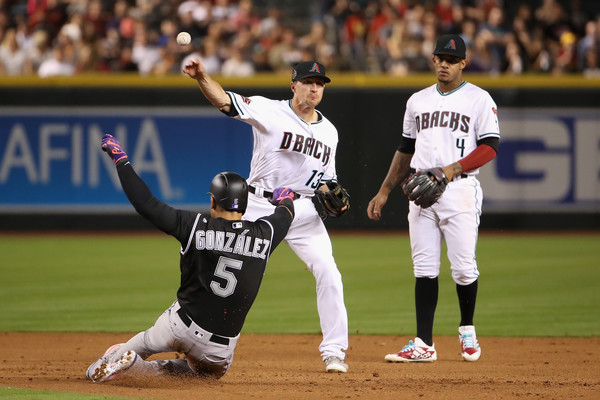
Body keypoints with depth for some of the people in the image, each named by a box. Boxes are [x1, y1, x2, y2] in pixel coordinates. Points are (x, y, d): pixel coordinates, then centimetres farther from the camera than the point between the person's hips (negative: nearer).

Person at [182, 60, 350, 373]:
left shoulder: (328, 132, 7)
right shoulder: (270, 111, -8)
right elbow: (223, 100, -21)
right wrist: (201, 76, -40)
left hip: (303, 210, 3)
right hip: (259, 207, -3)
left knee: (328, 274, -9)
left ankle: (334, 352, 1)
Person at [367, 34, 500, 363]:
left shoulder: (479, 99, 1)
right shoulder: (417, 101, 16)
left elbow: (490, 147, -6)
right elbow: (405, 150, 22)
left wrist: (453, 168, -18)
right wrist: (384, 192, 19)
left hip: (460, 189, -4)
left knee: (463, 267, -5)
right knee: (424, 268, -1)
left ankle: (467, 330, 20)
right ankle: (423, 345, -3)